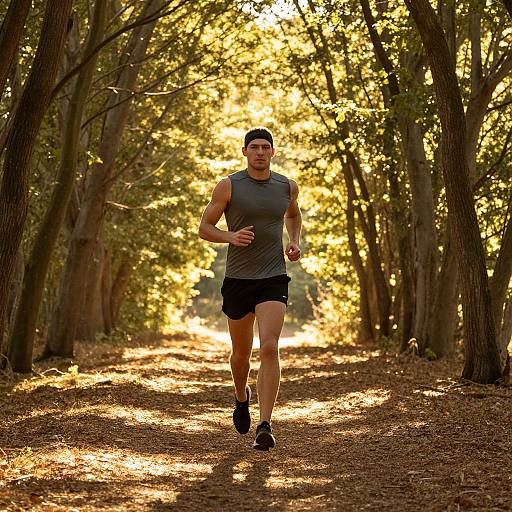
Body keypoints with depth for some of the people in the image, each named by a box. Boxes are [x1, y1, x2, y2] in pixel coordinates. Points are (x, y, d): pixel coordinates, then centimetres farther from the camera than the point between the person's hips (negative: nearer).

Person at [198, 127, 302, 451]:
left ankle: (265, 426, -18)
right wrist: (231, 236, -19)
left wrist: (296, 242, 9)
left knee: (269, 349, -18)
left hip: (274, 278, 0)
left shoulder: (288, 187, 5)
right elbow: (204, 228, 0)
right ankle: (242, 398, 47)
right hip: (237, 278, 0)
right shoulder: (229, 186, -3)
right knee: (242, 352, 15)